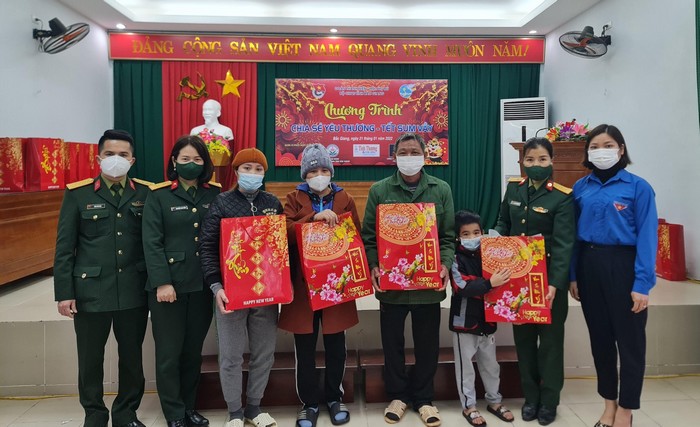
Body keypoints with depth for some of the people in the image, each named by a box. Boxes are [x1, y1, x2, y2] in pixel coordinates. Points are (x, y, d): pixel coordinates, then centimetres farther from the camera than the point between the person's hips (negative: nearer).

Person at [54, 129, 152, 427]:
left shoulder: (146, 193, 3)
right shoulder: (78, 193, 0)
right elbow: (64, 248, 0)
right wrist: (64, 293, -4)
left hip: (134, 291, 1)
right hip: (91, 290, -1)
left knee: (132, 357, 12)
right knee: (90, 359, 11)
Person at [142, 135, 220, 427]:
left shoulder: (214, 195, 6)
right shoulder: (159, 195, -2)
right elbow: (151, 243, -8)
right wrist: (161, 282, -15)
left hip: (202, 285, 3)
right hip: (169, 284, -3)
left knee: (193, 350, 13)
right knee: (169, 352, 5)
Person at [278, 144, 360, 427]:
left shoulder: (345, 199, 6)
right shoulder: (294, 199, 4)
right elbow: (285, 231, -12)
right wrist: (314, 217, -24)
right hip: (303, 283, 0)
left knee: (335, 344, 11)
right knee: (305, 347, 7)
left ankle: (334, 398, 29)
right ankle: (309, 402, 24)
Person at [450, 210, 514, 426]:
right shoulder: (456, 258, -12)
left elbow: (499, 284, 13)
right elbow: (462, 287, -24)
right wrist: (489, 283, -32)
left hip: (487, 319, 5)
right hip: (464, 321, -5)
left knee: (490, 364, 18)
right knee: (465, 366, 8)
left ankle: (494, 401, 35)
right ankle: (468, 405, 22)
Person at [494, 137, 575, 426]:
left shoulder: (562, 197, -12)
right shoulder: (513, 188, 3)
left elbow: (564, 244, -18)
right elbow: (503, 226, 13)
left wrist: (555, 283, -27)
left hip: (549, 276, -4)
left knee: (550, 337, 9)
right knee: (523, 337, 12)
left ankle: (549, 401, 23)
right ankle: (530, 397, 27)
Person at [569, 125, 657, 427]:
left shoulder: (638, 187, -6)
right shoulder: (581, 188, 6)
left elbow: (646, 237, -9)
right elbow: (573, 234, 7)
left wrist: (642, 283, -15)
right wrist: (572, 275, 4)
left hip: (623, 267, -4)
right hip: (589, 267, 4)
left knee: (629, 340, 5)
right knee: (600, 337, 14)